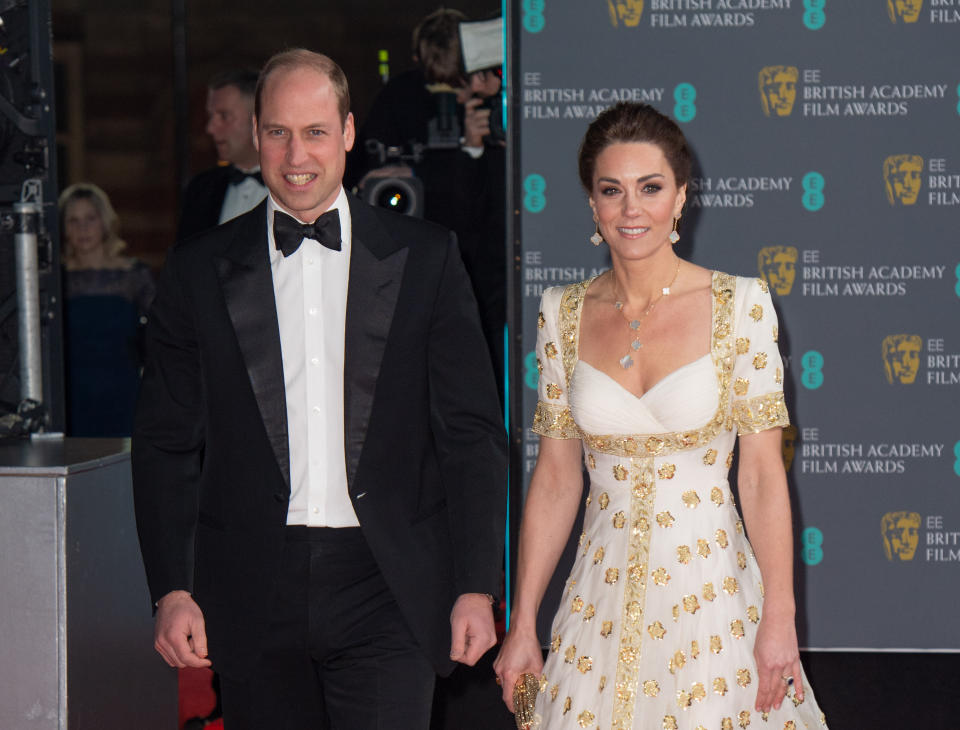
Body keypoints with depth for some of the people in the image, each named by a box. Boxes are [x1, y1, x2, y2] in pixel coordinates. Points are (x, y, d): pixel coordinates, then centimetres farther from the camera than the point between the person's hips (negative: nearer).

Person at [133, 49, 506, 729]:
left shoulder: (426, 258, 5)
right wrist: (172, 590, -1)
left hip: (387, 594, -1)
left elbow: (472, 434, 4)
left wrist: (477, 588, -3)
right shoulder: (200, 271, 8)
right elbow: (167, 443, 8)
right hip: (253, 592, 1)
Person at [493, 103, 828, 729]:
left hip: (711, 589, -2)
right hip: (602, 598, 3)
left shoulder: (740, 305, -6)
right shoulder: (564, 314, 3)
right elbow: (556, 477, 6)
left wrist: (780, 618, -10)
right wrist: (523, 623, 5)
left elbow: (763, 469, -6)